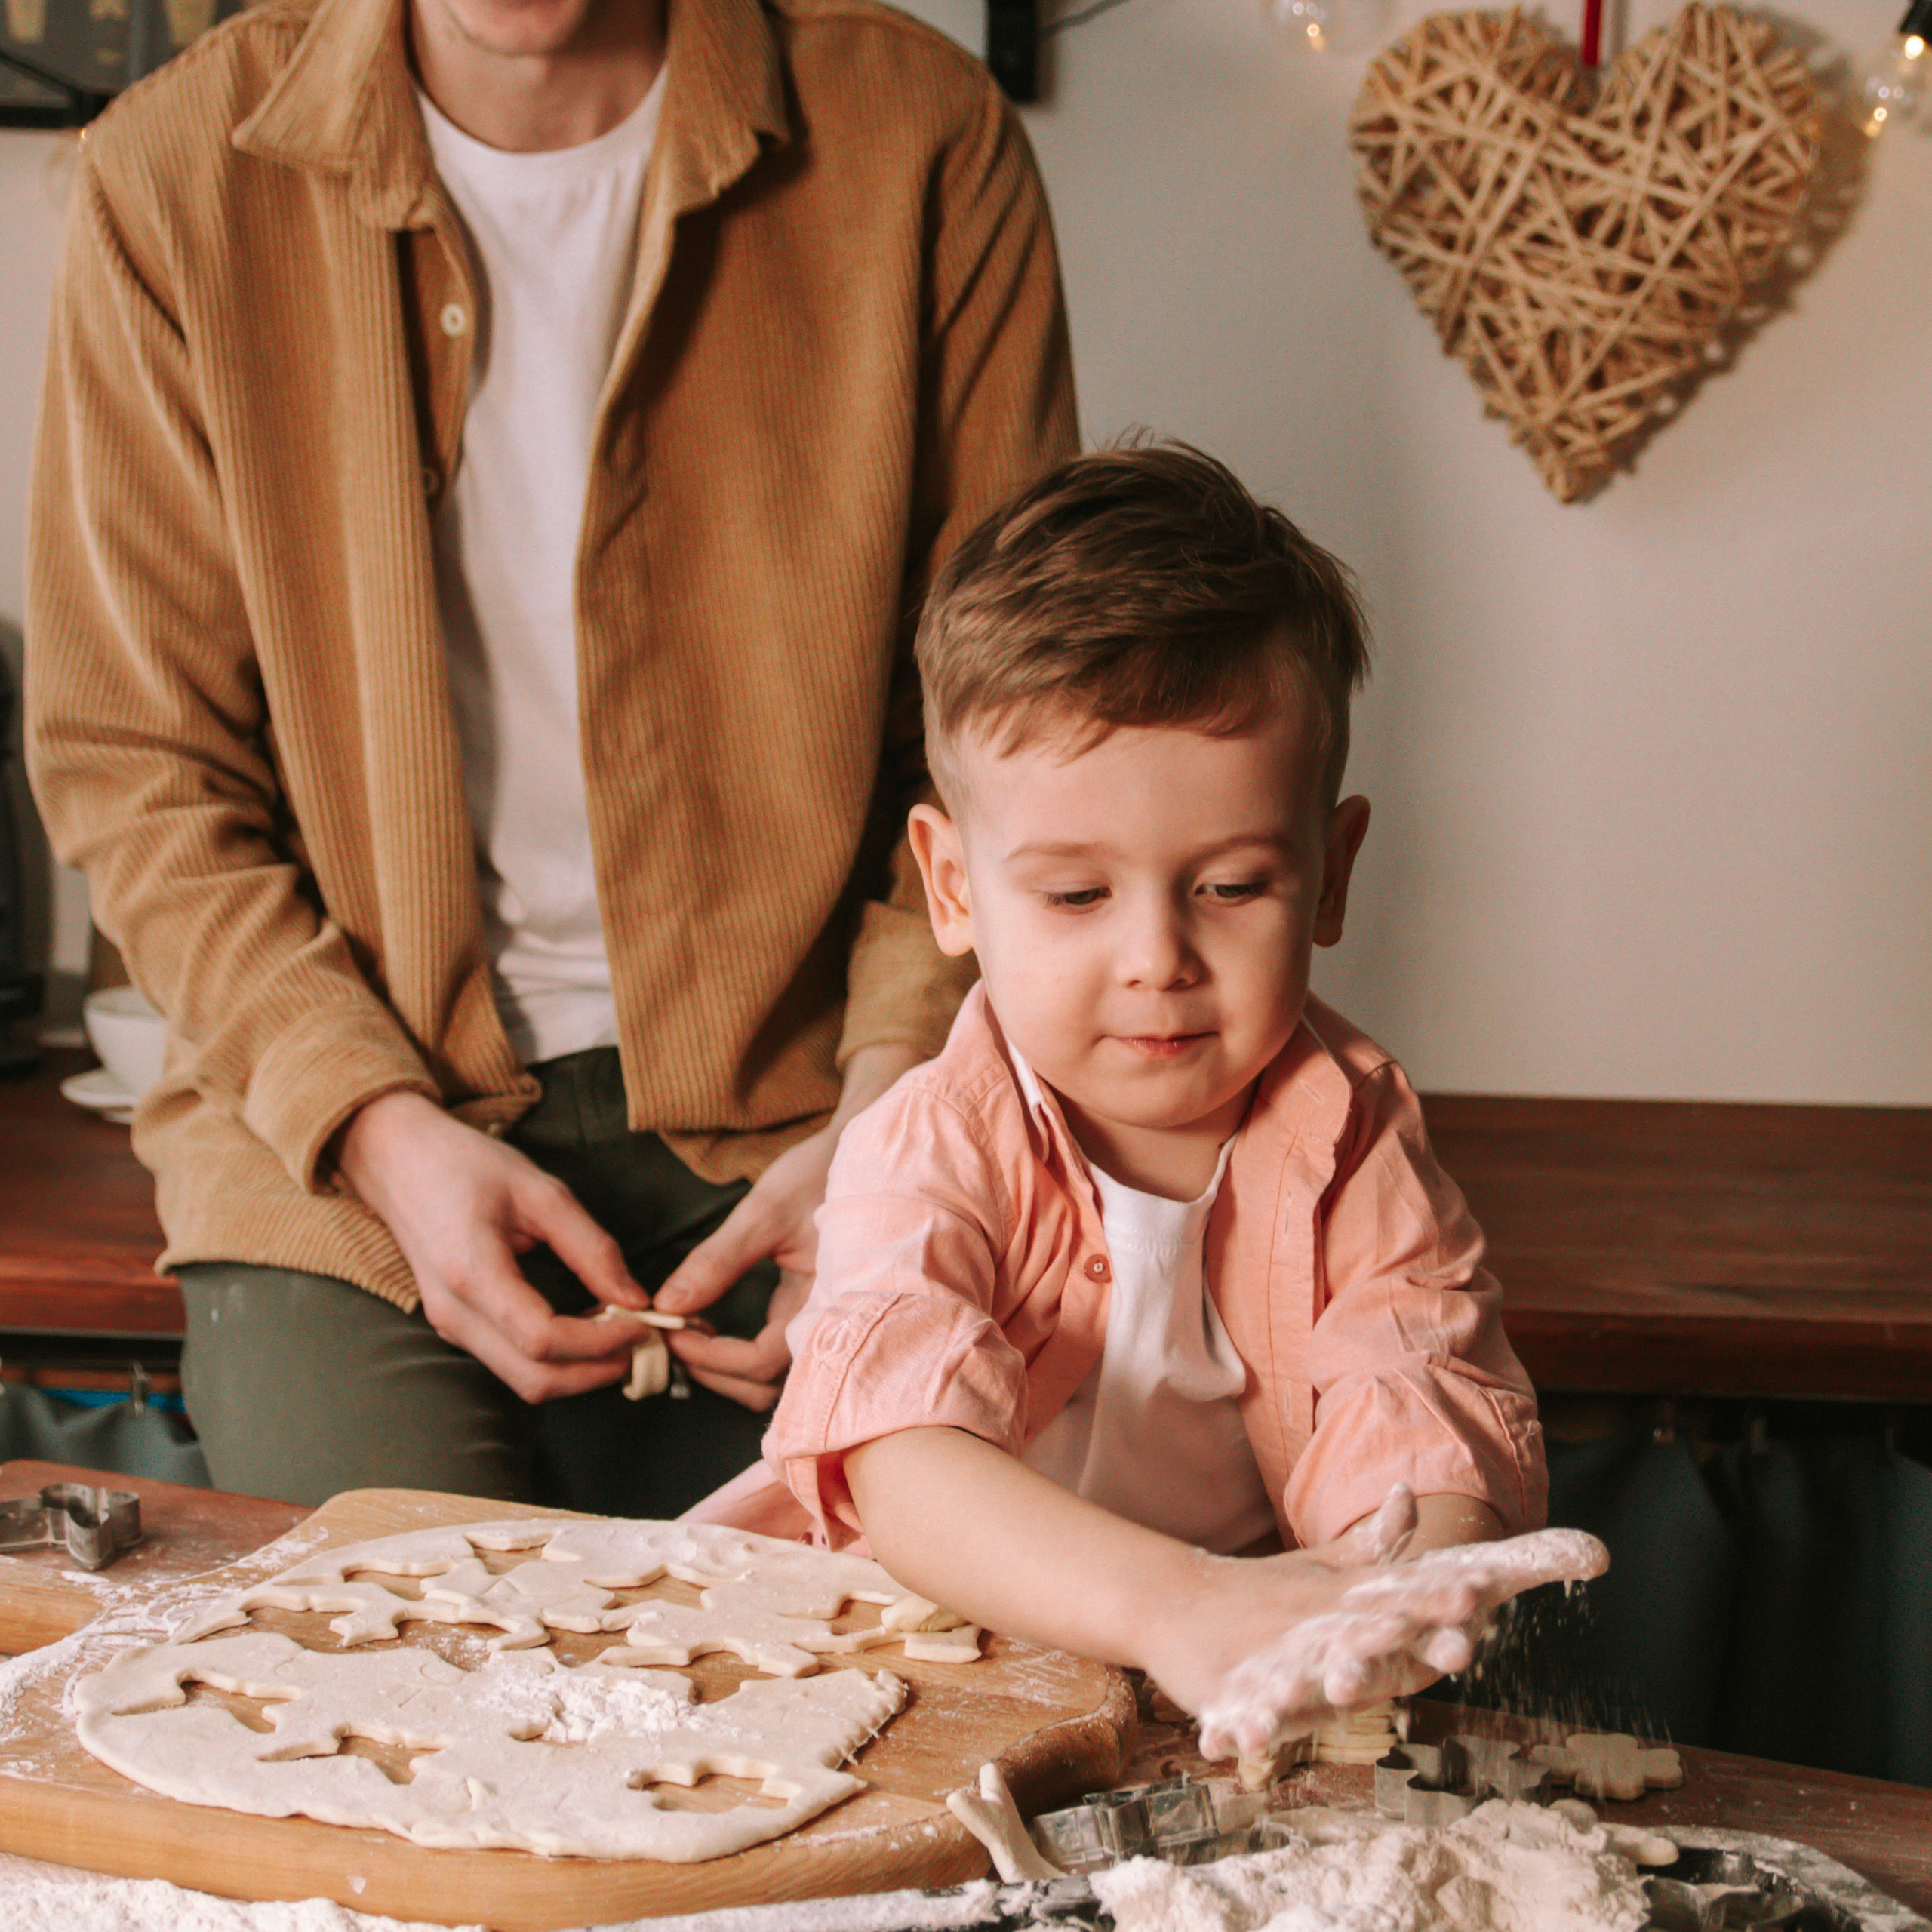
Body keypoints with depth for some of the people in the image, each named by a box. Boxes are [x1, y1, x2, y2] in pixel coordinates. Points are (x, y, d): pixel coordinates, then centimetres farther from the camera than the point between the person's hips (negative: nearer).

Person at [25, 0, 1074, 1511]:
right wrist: (385, 1128, -13)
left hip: (786, 1116, 0)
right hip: (339, 1147, 1)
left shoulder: (926, 142, -3)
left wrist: (884, 1125, -13)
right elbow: (131, 763, 1)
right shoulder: (176, 171, -3)